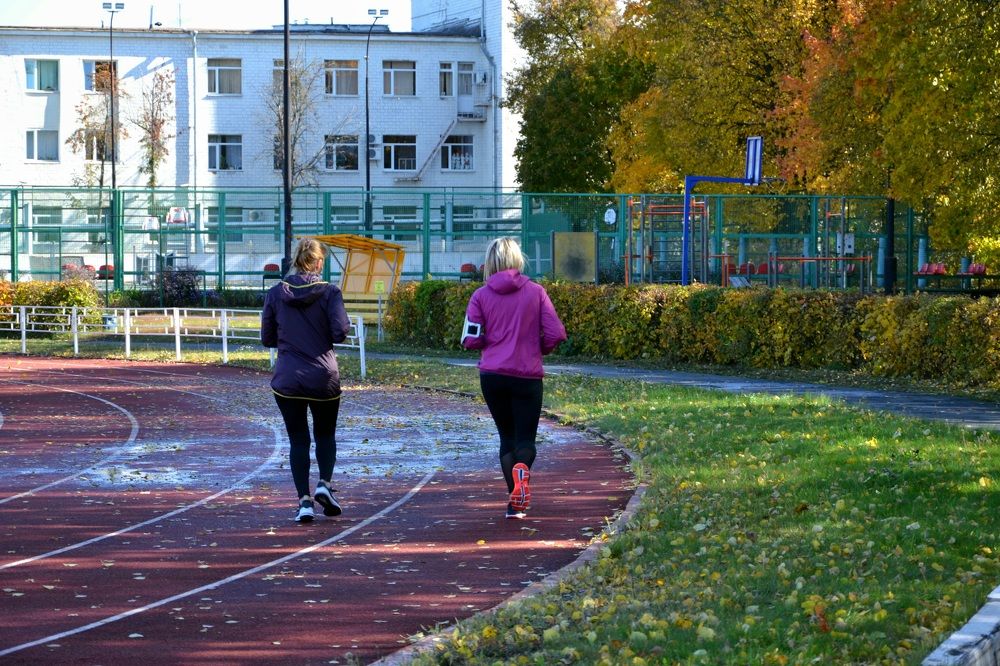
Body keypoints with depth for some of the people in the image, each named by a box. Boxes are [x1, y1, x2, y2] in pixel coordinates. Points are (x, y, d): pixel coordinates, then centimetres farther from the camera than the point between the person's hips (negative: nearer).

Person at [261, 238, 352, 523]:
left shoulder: (275, 293, 0)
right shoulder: (329, 292, -7)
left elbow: (267, 338, 5)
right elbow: (340, 333, -13)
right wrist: (345, 321, 8)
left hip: (287, 379, 1)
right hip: (323, 378, -1)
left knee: (298, 439, 8)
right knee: (326, 434, 18)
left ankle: (304, 500, -1)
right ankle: (324, 484, -4)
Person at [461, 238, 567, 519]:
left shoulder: (481, 296, -1)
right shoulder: (536, 291, -1)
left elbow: (471, 340, -5)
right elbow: (556, 333, -5)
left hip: (492, 375, 1)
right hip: (528, 376, -1)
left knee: (507, 436, 16)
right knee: (526, 439, 6)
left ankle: (514, 503, 4)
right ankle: (522, 468, -30)